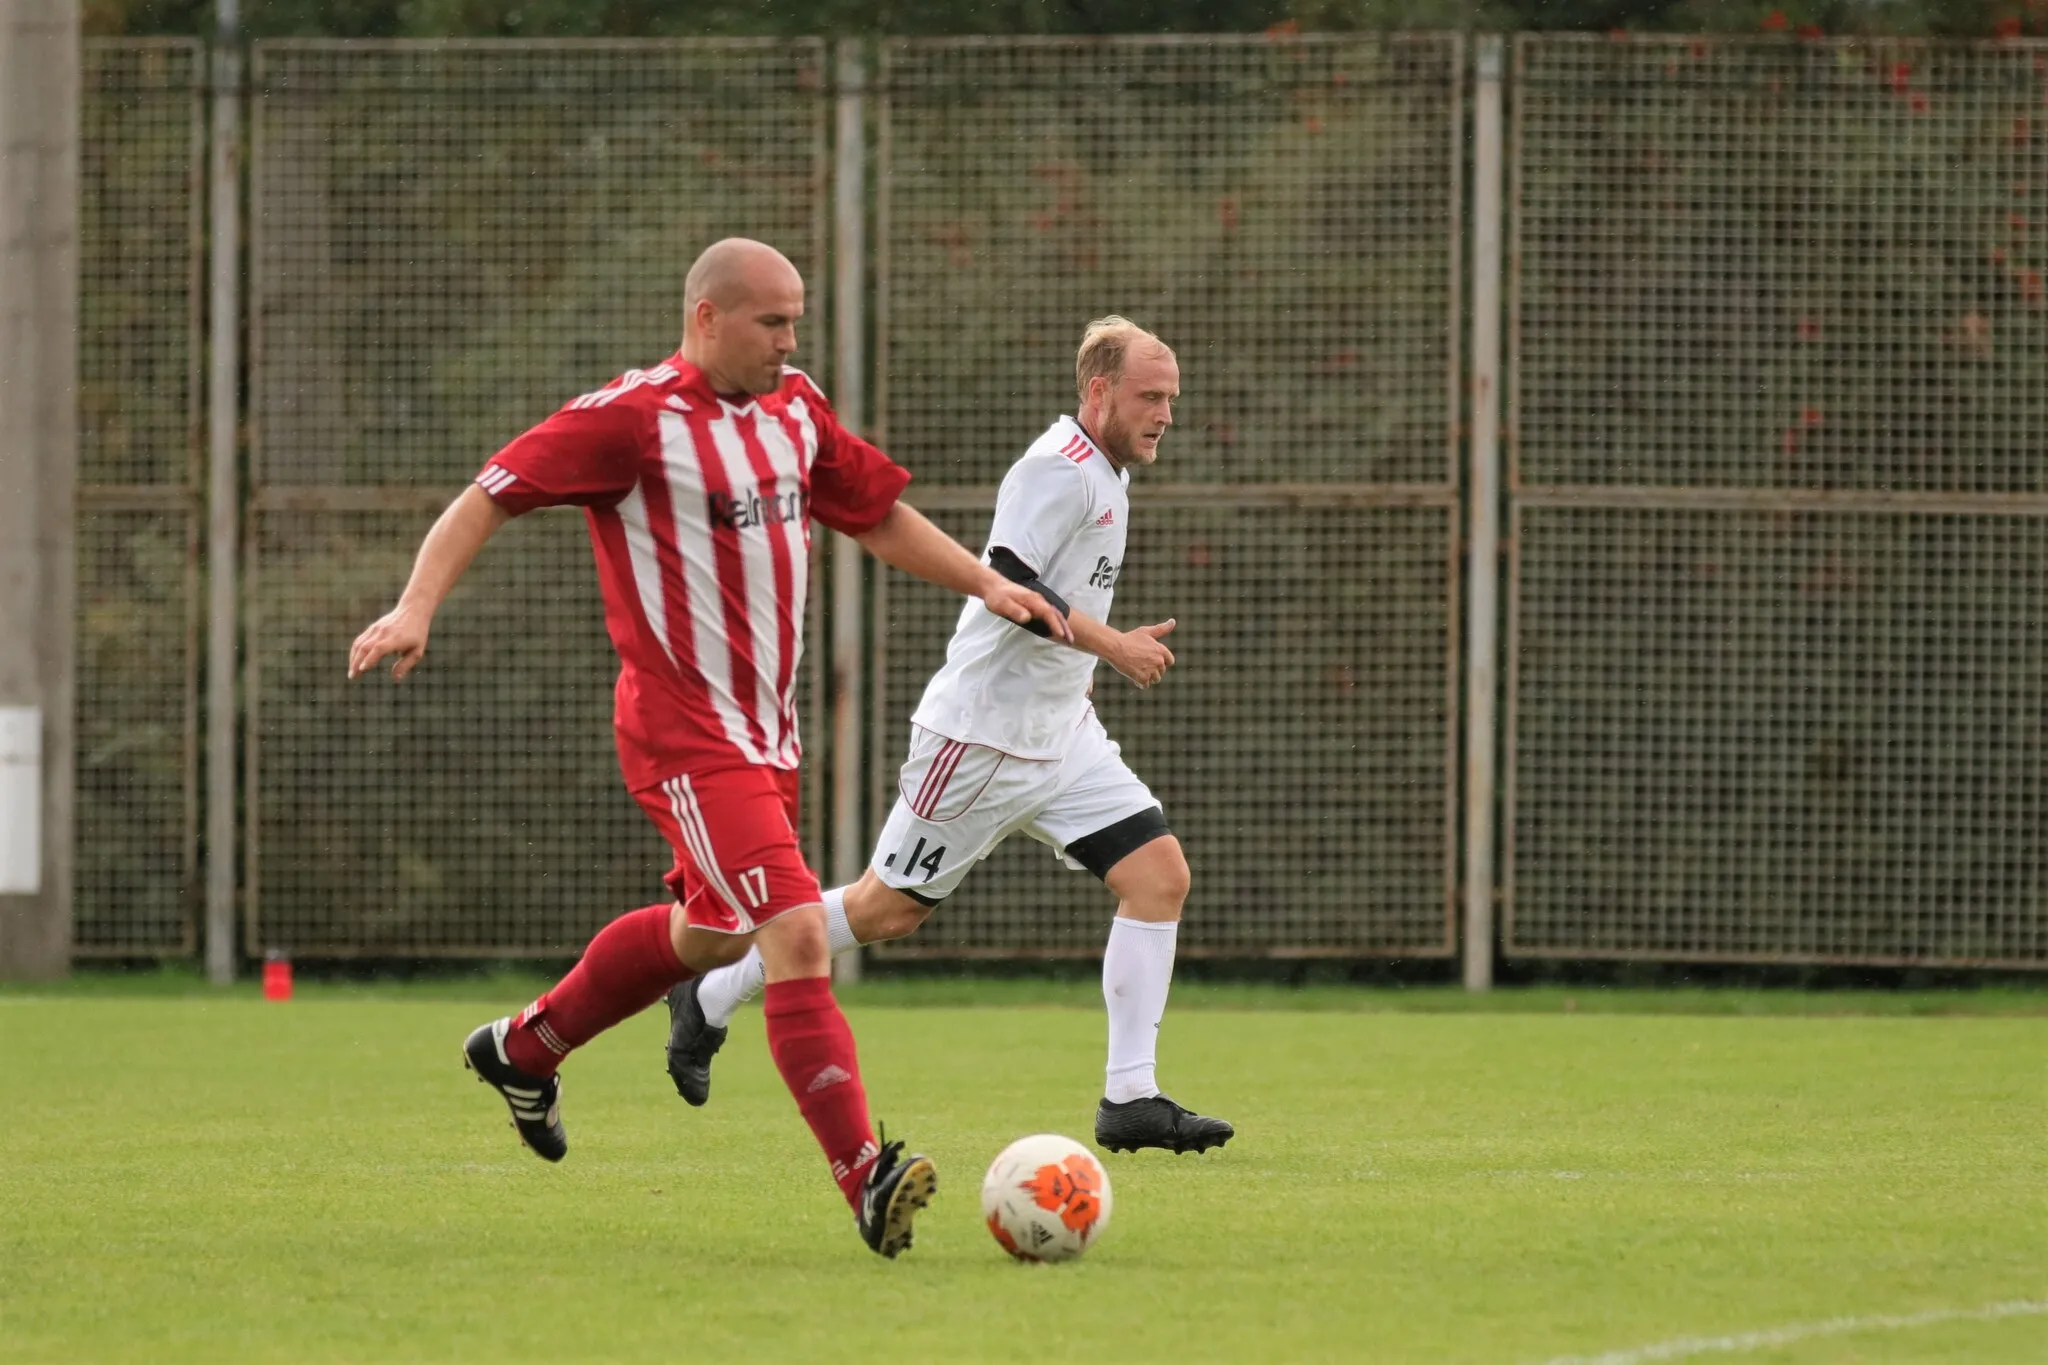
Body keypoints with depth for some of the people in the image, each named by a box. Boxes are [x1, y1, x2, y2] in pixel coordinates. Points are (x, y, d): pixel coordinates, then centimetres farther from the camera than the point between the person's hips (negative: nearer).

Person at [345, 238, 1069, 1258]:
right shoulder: (631, 419, -13)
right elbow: (489, 497, -12)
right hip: (688, 734, -9)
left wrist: (985, 583, 16)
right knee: (797, 935, -19)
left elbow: (876, 513, 23)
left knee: (708, 933, 24)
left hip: (768, 731, 9)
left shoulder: (795, 410, 9)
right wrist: (416, 609, -23)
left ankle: (524, 1049, 46)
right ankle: (866, 1182, -23)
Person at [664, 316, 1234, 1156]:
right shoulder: (1059, 470, -17)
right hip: (982, 736, -9)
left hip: (1061, 739, 9)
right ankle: (711, 999, 20)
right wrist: (1114, 647, -25)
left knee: (1161, 873, -6)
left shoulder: (1104, 474, 13)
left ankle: (1130, 1100, -7)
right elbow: (1007, 582, -27)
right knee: (889, 907, 1)